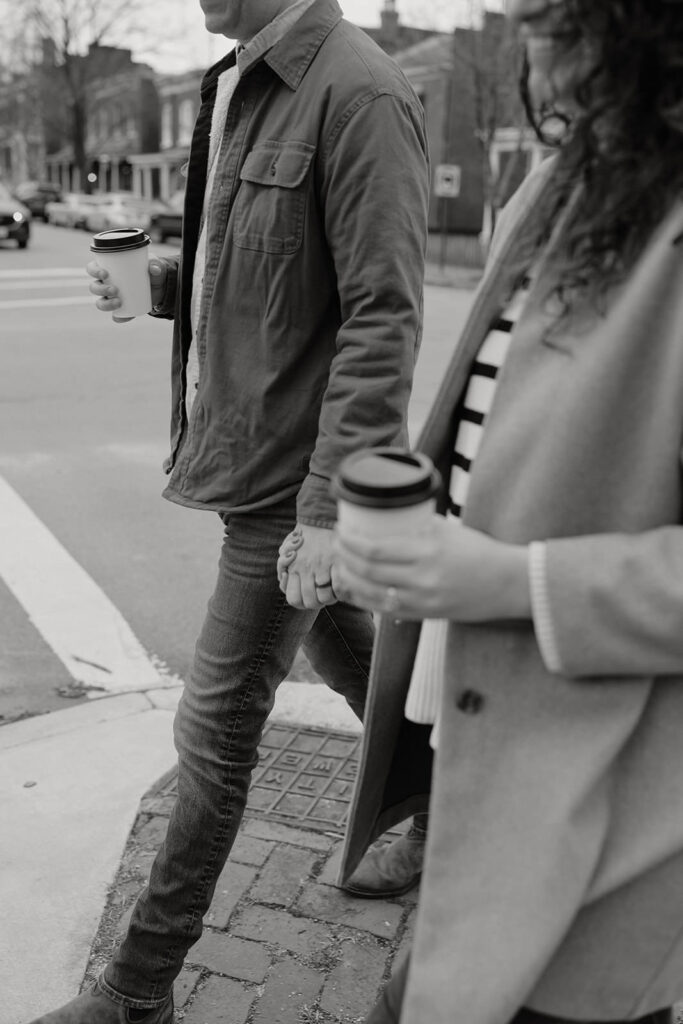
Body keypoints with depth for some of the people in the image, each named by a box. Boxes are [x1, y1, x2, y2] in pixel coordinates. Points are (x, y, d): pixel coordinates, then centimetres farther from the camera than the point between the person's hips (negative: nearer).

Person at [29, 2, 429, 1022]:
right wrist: (158, 279, 3)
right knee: (353, 659, 23)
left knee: (216, 733, 2)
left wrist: (326, 508, -23)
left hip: (291, 473, -9)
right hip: (249, 451, 9)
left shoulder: (359, 93, -17)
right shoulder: (237, 86, 11)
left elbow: (382, 320, -21)